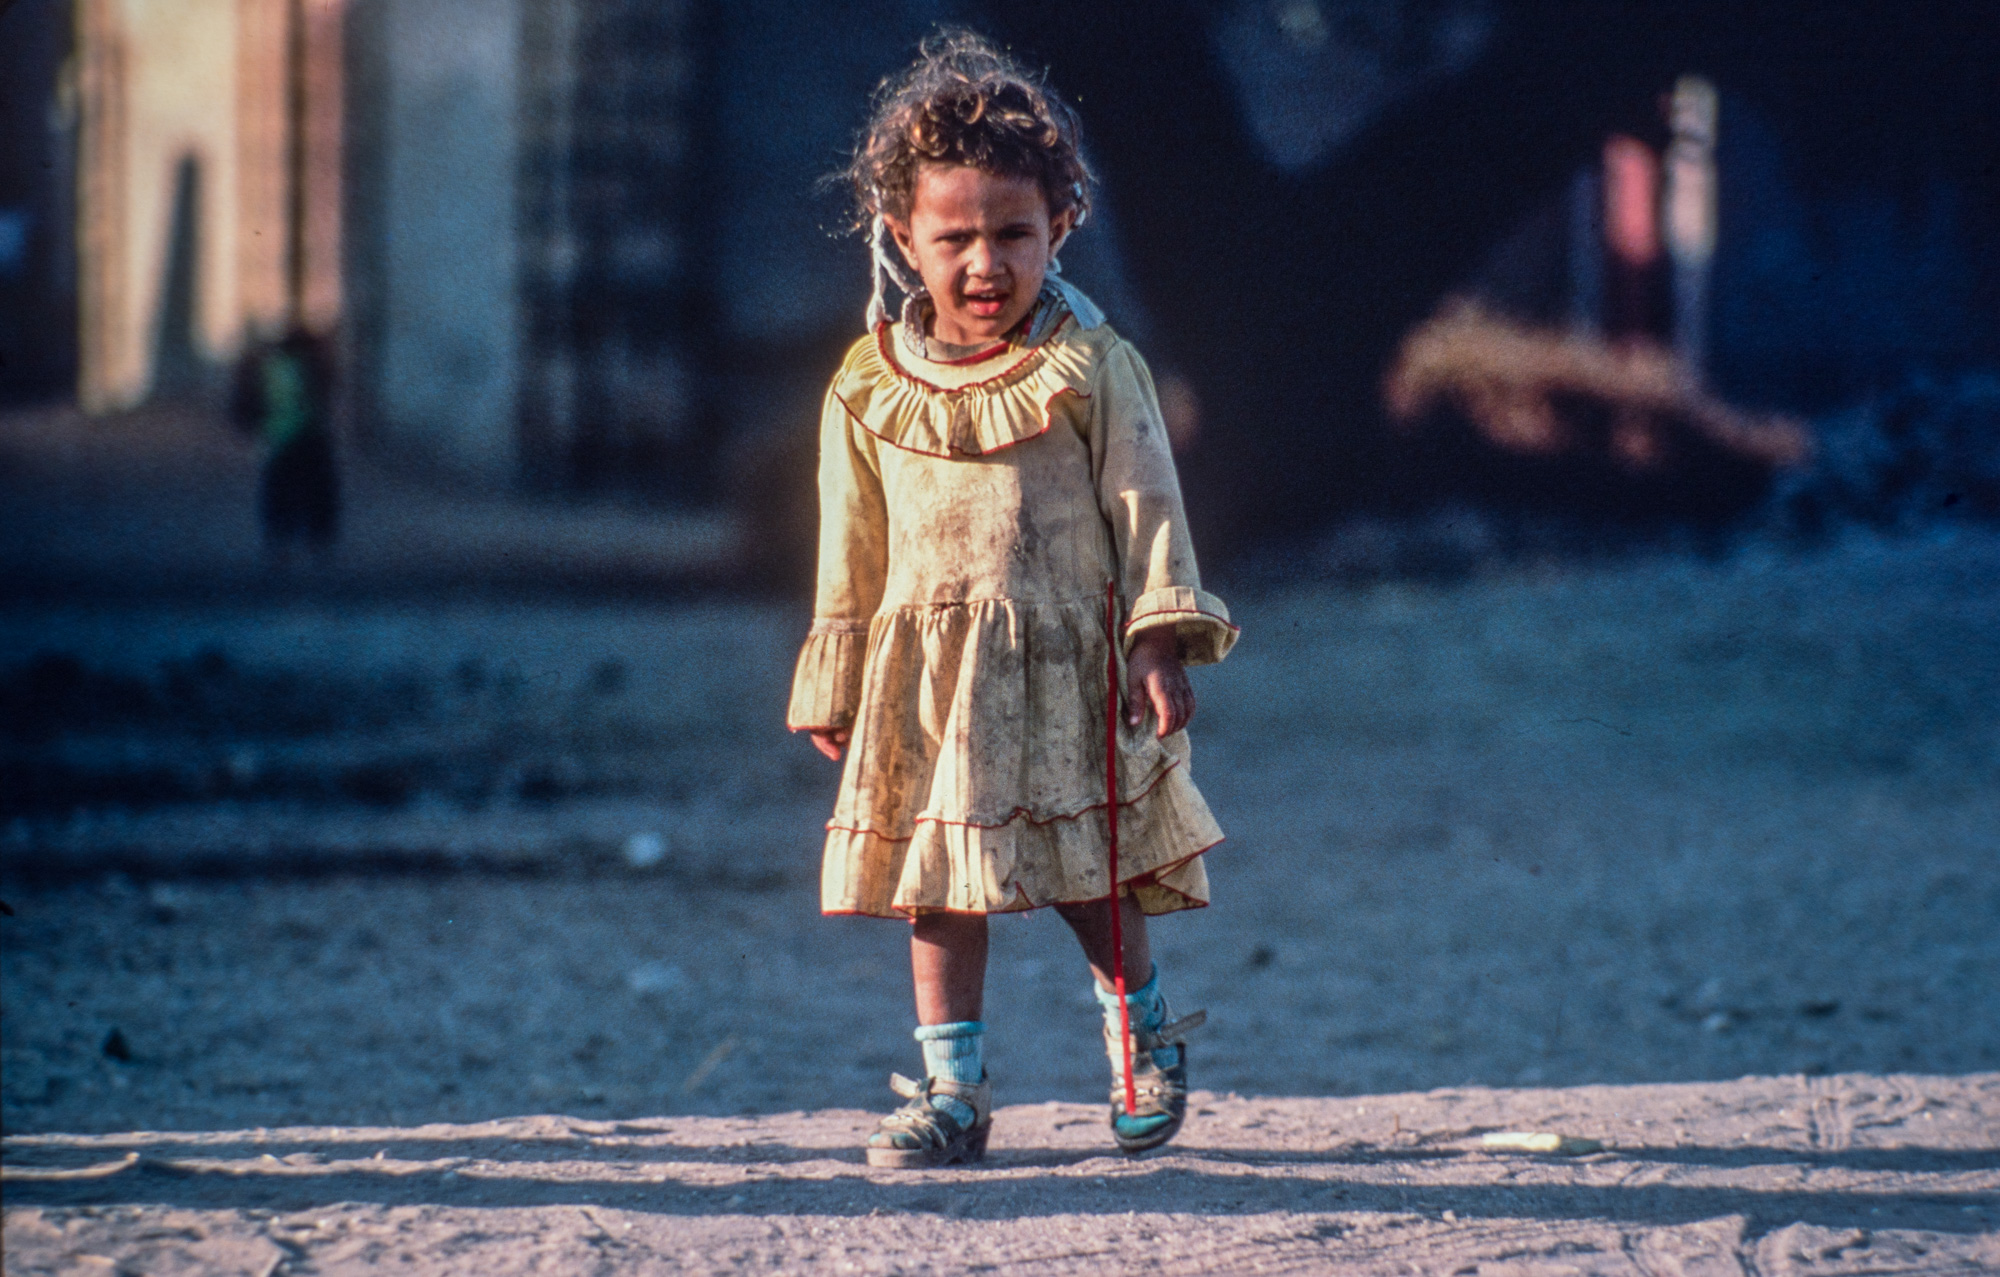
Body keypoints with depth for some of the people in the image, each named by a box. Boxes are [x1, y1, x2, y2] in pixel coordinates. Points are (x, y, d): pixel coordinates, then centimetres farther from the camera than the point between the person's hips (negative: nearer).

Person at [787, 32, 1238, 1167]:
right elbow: (853, 549, 10)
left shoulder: (1092, 367, -6)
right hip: (927, 673, 2)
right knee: (938, 880, 2)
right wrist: (835, 691, 12)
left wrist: (1163, 642, -10)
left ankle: (1147, 1033, 27)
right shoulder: (870, 388, 2)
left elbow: (1145, 503, -3)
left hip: (1066, 659, -2)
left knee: (1091, 879, 1)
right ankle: (953, 1092, 10)